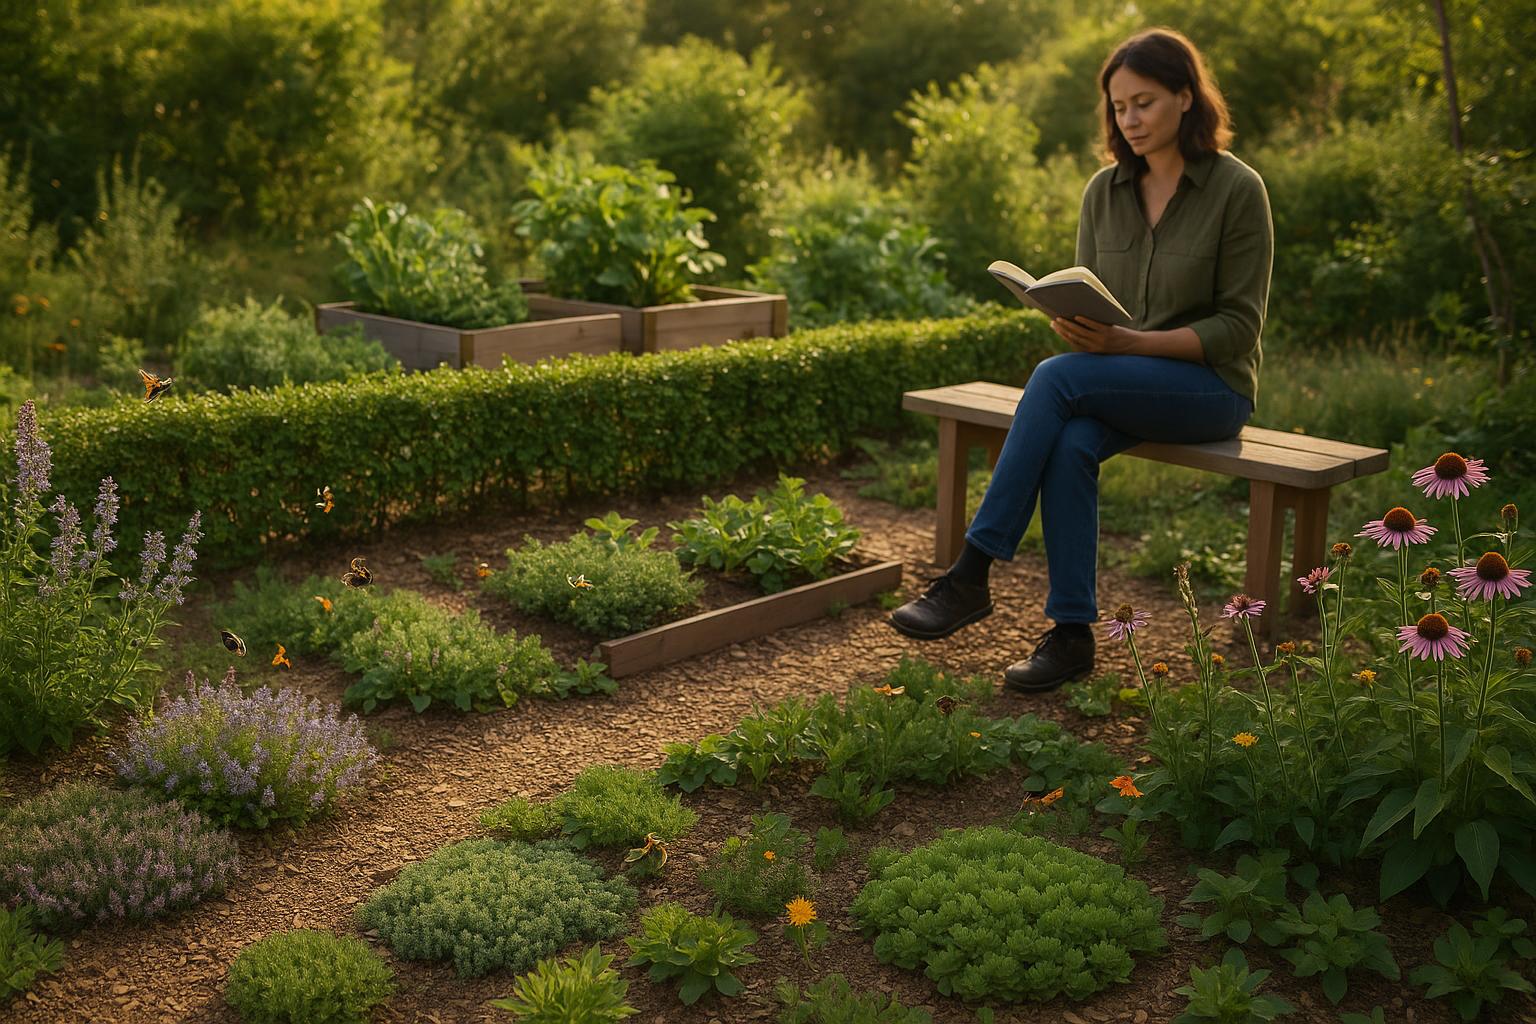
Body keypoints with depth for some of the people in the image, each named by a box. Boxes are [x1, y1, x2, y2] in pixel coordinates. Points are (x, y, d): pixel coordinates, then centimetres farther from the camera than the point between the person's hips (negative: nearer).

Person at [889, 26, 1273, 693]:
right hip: (1118, 382, 4)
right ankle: (1072, 633, -24)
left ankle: (971, 575, -28)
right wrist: (1075, 325, -15)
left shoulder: (1237, 189, -9)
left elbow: (1238, 326, -11)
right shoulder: (1104, 191, 6)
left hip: (1211, 385, -4)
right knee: (1070, 444, -32)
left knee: (1055, 377, -30)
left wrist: (1130, 341, -23)